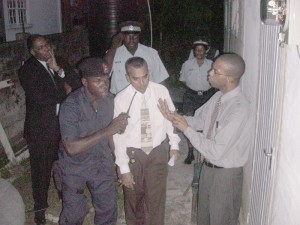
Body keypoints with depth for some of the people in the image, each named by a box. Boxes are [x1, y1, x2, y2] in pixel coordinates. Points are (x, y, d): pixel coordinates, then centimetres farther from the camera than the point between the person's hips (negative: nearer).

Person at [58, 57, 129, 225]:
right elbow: (71, 148, -35)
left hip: (103, 164, 4)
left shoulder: (109, 100, -13)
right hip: (76, 168, -3)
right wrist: (107, 131, -39)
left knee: (108, 208, 16)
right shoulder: (71, 106, -28)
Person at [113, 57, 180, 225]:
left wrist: (174, 144, 5)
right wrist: (123, 168, -11)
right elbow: (119, 135, -12)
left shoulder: (161, 91, -9)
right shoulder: (121, 99, -15)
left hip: (158, 152, 1)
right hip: (133, 154, 0)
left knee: (156, 199, 7)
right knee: (134, 198, 18)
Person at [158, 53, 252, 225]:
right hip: (208, 167, 8)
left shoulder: (239, 109, -31)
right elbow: (199, 120, 9)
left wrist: (186, 129, -24)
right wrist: (173, 117, -8)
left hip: (226, 174, -8)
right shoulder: (218, 96, -4)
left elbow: (216, 151, -30)